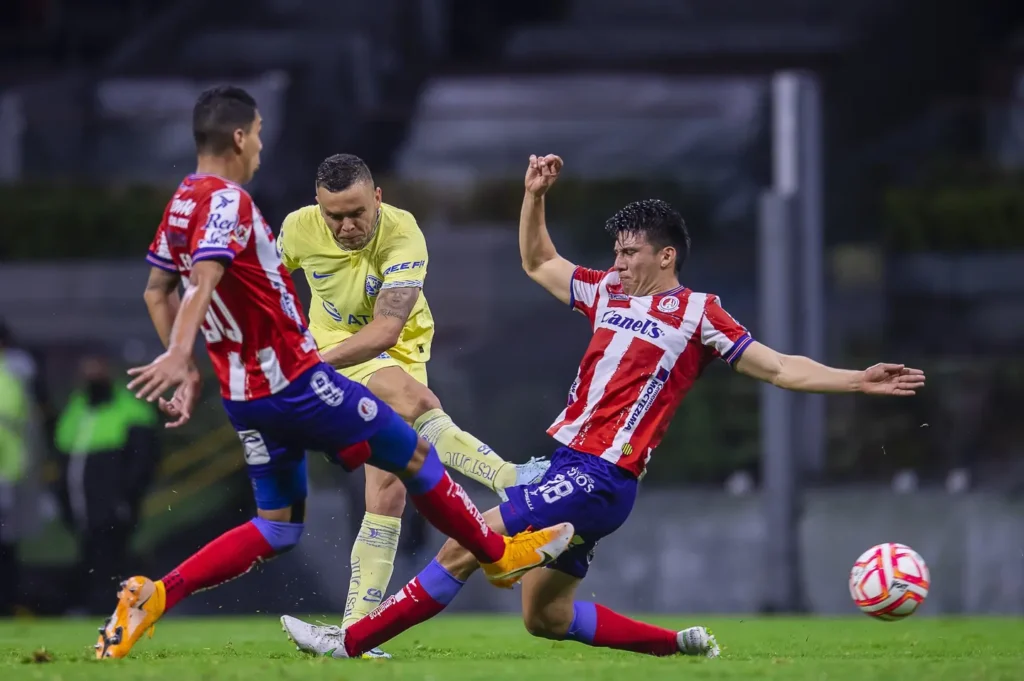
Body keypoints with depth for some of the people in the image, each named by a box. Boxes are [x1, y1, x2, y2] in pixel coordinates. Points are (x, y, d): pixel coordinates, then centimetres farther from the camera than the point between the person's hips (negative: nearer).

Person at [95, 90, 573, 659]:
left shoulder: (181, 205, 9)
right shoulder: (227, 202, -18)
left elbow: (158, 292, 19)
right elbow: (204, 281, -33)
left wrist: (188, 372, 22)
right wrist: (178, 355, -46)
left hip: (244, 395, 9)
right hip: (295, 382, -9)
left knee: (277, 527, 13)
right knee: (414, 455, 8)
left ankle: (154, 596, -4)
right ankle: (499, 555, 24)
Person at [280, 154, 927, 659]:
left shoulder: (697, 314, -3)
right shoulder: (609, 293, 17)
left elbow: (782, 368, -1)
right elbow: (538, 262, 30)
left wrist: (858, 381, -11)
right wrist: (535, 194, 16)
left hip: (600, 477, -9)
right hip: (569, 466, 9)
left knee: (466, 545, -14)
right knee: (546, 616, 10)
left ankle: (353, 641, -11)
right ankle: (684, 645, 15)